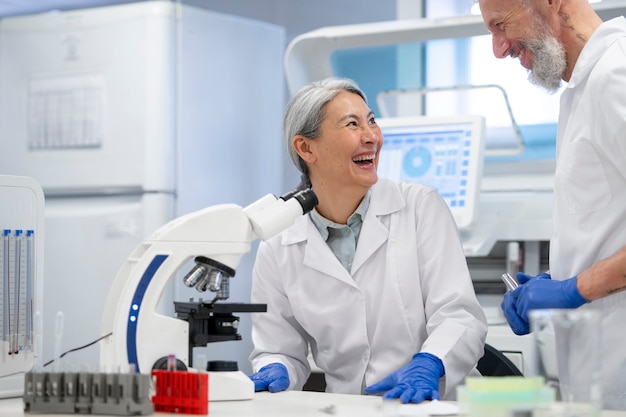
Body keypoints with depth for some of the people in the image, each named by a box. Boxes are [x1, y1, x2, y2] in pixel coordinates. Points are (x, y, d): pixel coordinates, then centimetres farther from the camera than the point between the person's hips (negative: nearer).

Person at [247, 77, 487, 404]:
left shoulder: (422, 208, 2)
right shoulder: (277, 248, 6)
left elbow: (460, 315, -5)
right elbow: (279, 350, 13)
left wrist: (427, 365, -23)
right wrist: (275, 373, -10)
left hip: (440, 402, -1)